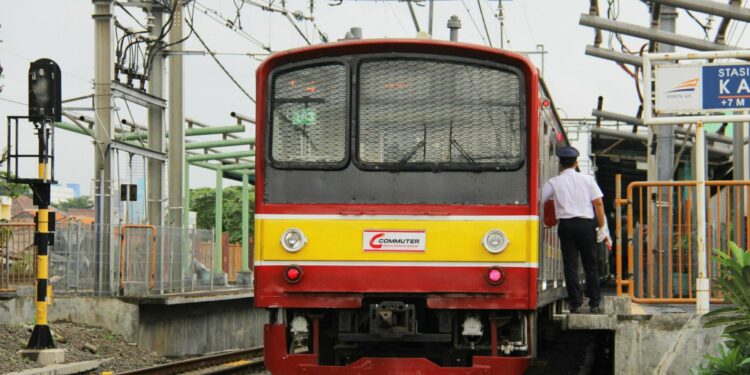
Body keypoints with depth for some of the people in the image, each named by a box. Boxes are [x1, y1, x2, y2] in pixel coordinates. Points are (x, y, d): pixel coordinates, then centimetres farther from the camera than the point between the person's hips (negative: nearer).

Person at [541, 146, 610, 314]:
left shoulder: (554, 182, 3)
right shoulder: (587, 179, 5)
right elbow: (598, 203, 1)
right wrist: (602, 228, 4)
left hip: (566, 225, -1)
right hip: (586, 224, 1)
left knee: (570, 266, 2)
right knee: (590, 265, 7)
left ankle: (575, 304, -2)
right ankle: (595, 304, 6)